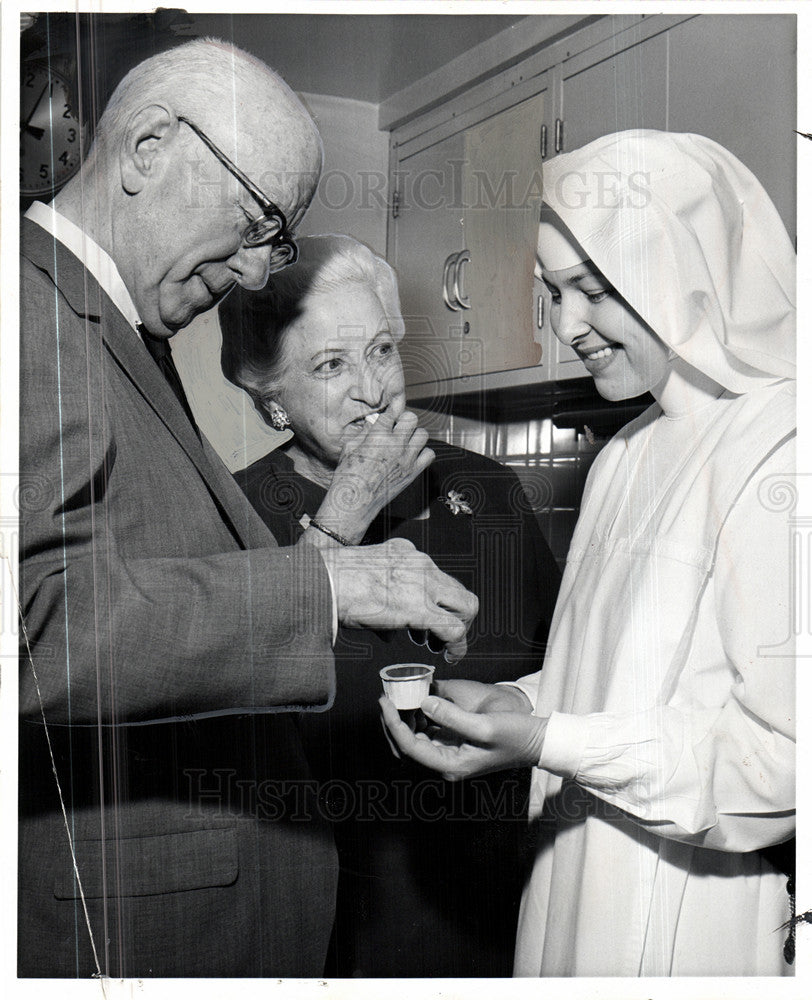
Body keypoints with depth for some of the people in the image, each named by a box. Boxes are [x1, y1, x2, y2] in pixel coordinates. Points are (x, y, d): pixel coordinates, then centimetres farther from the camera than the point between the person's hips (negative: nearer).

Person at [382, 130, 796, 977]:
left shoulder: (776, 453, -17)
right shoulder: (625, 455, 10)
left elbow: (783, 749, -20)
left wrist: (545, 742, -22)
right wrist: (517, 703, -2)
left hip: (698, 925, -7)